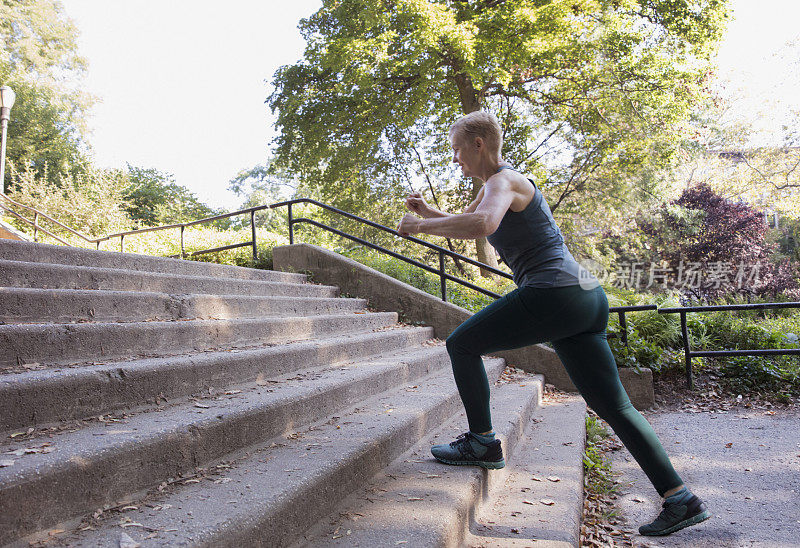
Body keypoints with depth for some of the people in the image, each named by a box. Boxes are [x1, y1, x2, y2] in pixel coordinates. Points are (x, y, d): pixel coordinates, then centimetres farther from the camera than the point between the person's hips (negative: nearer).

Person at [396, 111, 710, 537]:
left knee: (462, 345, 1)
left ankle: (483, 443, 9)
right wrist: (426, 211, 16)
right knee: (613, 406, 11)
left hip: (553, 292, -10)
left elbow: (482, 225, -30)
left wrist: (419, 225, -19)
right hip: (586, 296, 10)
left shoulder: (502, 180, -7)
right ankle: (681, 499, 14)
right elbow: (462, 224, 34)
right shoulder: (494, 185, 23)